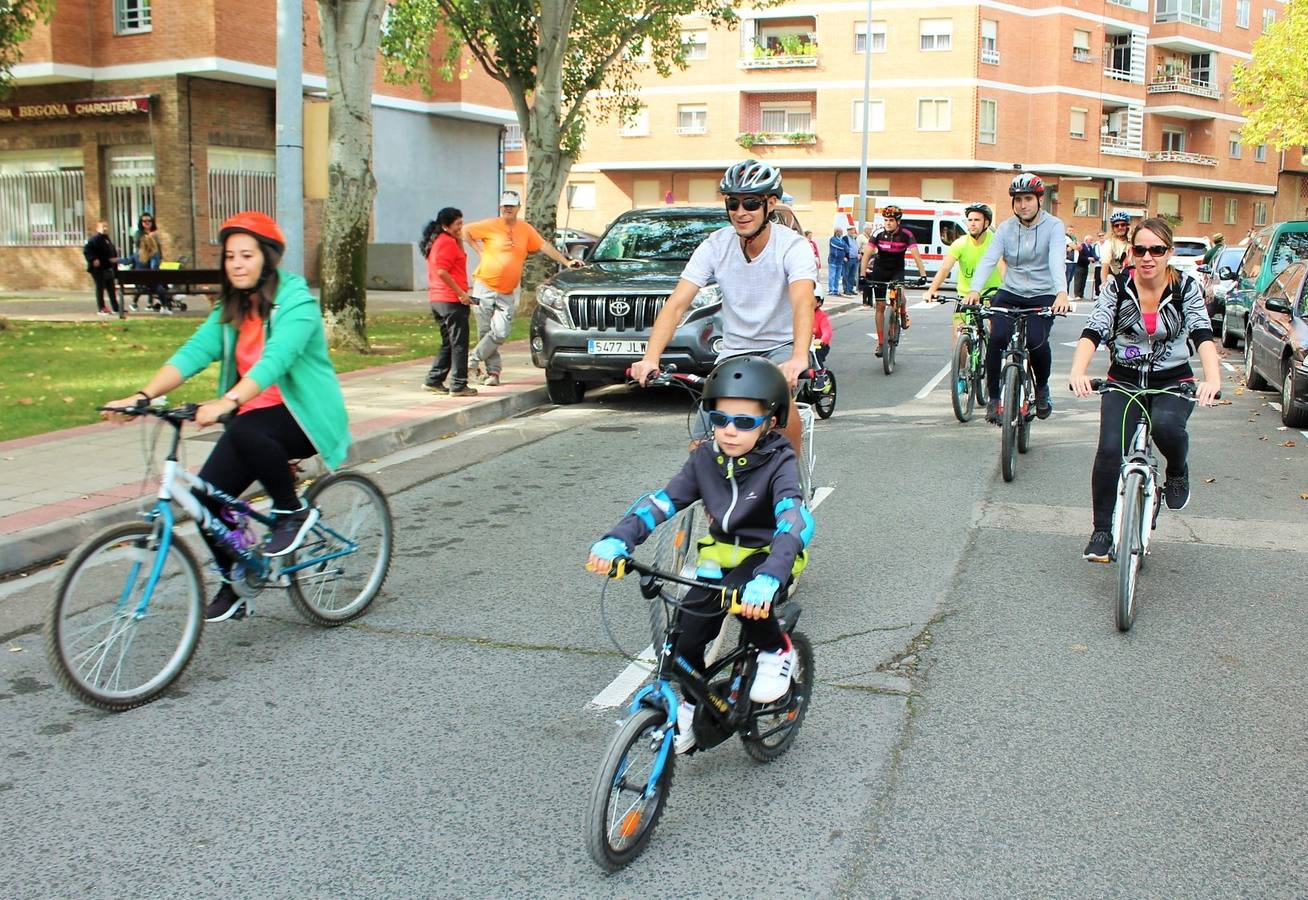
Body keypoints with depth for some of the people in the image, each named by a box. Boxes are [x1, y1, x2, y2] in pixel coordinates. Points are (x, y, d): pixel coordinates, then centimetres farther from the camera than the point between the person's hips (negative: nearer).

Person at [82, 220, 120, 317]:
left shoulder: (106, 239, 14)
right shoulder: (95, 239, -14)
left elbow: (112, 251, 26)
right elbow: (86, 250, -22)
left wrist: (114, 258, 13)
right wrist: (93, 259, -26)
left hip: (108, 268, 9)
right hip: (98, 269, -9)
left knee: (111, 288, 12)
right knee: (100, 288, -1)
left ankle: (116, 308, 17)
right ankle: (101, 308, 5)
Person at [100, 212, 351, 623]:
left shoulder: (296, 301, -13)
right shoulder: (230, 308, 9)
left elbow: (275, 360, -30)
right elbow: (193, 352, -5)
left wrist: (227, 403, -45)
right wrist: (142, 396, -21)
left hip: (303, 416, -7)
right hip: (254, 415, 7)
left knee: (246, 431, -37)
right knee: (208, 494, -9)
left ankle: (293, 511, -13)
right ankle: (233, 585, 13)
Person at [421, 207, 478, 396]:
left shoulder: (437, 241, 19)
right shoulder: (447, 242, -13)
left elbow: (459, 259, 25)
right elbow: (442, 271, -22)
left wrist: (460, 239, 12)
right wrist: (461, 293, -20)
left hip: (437, 299, 10)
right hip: (451, 300, -10)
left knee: (448, 343, 17)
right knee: (459, 343, -4)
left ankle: (433, 380, 16)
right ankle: (458, 386, -2)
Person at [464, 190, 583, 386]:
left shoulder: (526, 229, 6)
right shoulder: (490, 226, -3)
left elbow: (544, 246, 10)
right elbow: (465, 231, 5)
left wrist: (566, 262, 7)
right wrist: (479, 250, -1)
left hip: (508, 291, 2)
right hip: (485, 287, -2)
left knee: (500, 333, -9)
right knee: (486, 331, 0)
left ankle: (473, 361, 5)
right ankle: (493, 371, 10)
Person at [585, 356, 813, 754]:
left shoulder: (779, 463, -20)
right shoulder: (706, 458, -6)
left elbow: (795, 522, -36)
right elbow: (662, 501, -13)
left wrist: (767, 579, -54)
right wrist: (616, 540, -31)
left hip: (768, 555, -4)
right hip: (721, 555, 4)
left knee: (744, 595, -35)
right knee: (687, 633, -12)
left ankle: (776, 650, -4)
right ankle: (689, 702, 16)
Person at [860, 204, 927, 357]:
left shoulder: (906, 235, -18)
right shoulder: (878, 234, -16)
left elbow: (916, 255, -24)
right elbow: (867, 255, -17)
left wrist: (923, 275, -35)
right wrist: (862, 275, -29)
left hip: (897, 271, -1)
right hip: (880, 271, 1)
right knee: (880, 306, 1)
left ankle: (903, 314, 6)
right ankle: (880, 342, 9)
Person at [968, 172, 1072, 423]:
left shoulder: (1053, 226, -6)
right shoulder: (1006, 228, 2)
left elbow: (1056, 260, -22)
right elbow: (989, 259, -11)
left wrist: (1062, 293, -40)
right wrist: (975, 290, -29)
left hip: (1043, 296, -2)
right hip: (1010, 293, 2)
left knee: (1036, 341, -24)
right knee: (997, 337, -22)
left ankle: (1042, 388, 8)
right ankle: (994, 398, -5)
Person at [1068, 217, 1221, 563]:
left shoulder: (1186, 287, -6)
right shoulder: (1117, 285, -6)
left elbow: (1203, 334, -18)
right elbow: (1093, 331, -16)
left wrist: (1212, 379, -37)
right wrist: (1078, 371, -36)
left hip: (1173, 381, -1)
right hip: (1124, 381, 1)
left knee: (1166, 426, -33)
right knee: (1110, 450, -19)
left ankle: (1177, 471, 3)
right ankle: (1102, 530, -2)